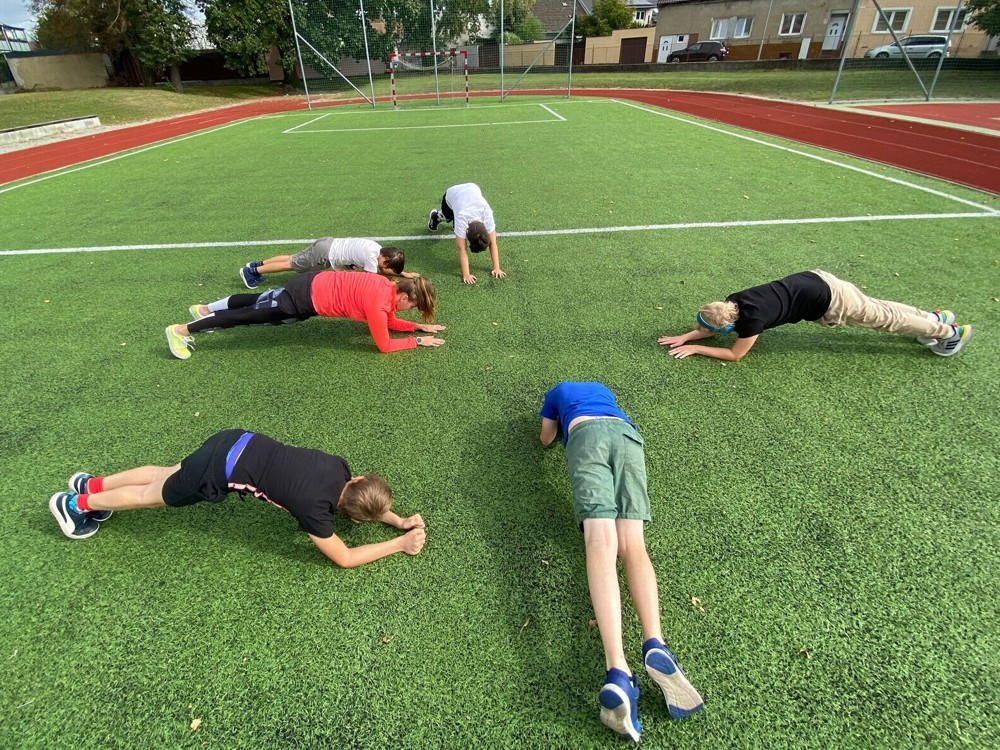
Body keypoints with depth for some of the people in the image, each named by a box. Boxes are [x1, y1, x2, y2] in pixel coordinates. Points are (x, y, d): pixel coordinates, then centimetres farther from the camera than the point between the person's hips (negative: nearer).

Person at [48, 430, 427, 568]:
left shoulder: (340, 468, -8)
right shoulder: (312, 504, -26)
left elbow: (360, 501, 12)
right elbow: (344, 558, -18)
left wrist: (399, 521, -2)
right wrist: (399, 544, -16)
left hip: (237, 444, 7)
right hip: (220, 472, -7)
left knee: (167, 474, 31)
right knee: (154, 496, 20)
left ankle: (92, 483, 49)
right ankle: (76, 504, 42)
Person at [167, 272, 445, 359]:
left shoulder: (390, 286, 0)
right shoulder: (379, 303, -25)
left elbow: (389, 321, 14)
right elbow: (384, 345, -18)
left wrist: (419, 326, 7)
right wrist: (417, 341, -13)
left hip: (315, 282, 8)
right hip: (307, 299, -8)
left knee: (258, 302, 27)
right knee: (251, 315, 6)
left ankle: (204, 310, 46)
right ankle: (181, 330, 19)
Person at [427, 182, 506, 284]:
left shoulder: (487, 215, -41)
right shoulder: (461, 218, -45)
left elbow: (493, 244, -36)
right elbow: (462, 249, -44)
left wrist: (497, 268, -39)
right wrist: (466, 275, -48)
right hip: (451, 194, -2)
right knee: (448, 217, 24)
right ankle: (436, 216, 56)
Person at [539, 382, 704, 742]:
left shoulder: (556, 392, 37)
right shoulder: (603, 388, 44)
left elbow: (546, 438, 42)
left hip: (585, 436, -3)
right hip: (627, 433, 3)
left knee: (600, 545, -22)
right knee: (632, 544, -9)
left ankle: (618, 670, -41)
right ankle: (654, 644, -37)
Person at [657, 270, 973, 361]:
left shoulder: (751, 317, -29)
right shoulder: (732, 303, -8)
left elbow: (735, 354, -20)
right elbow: (714, 325, 8)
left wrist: (695, 348, -20)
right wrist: (685, 336, -2)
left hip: (827, 301, -7)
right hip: (814, 279, 7)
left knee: (883, 317, 13)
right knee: (876, 307, 26)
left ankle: (950, 331, 32)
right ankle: (934, 317, 45)